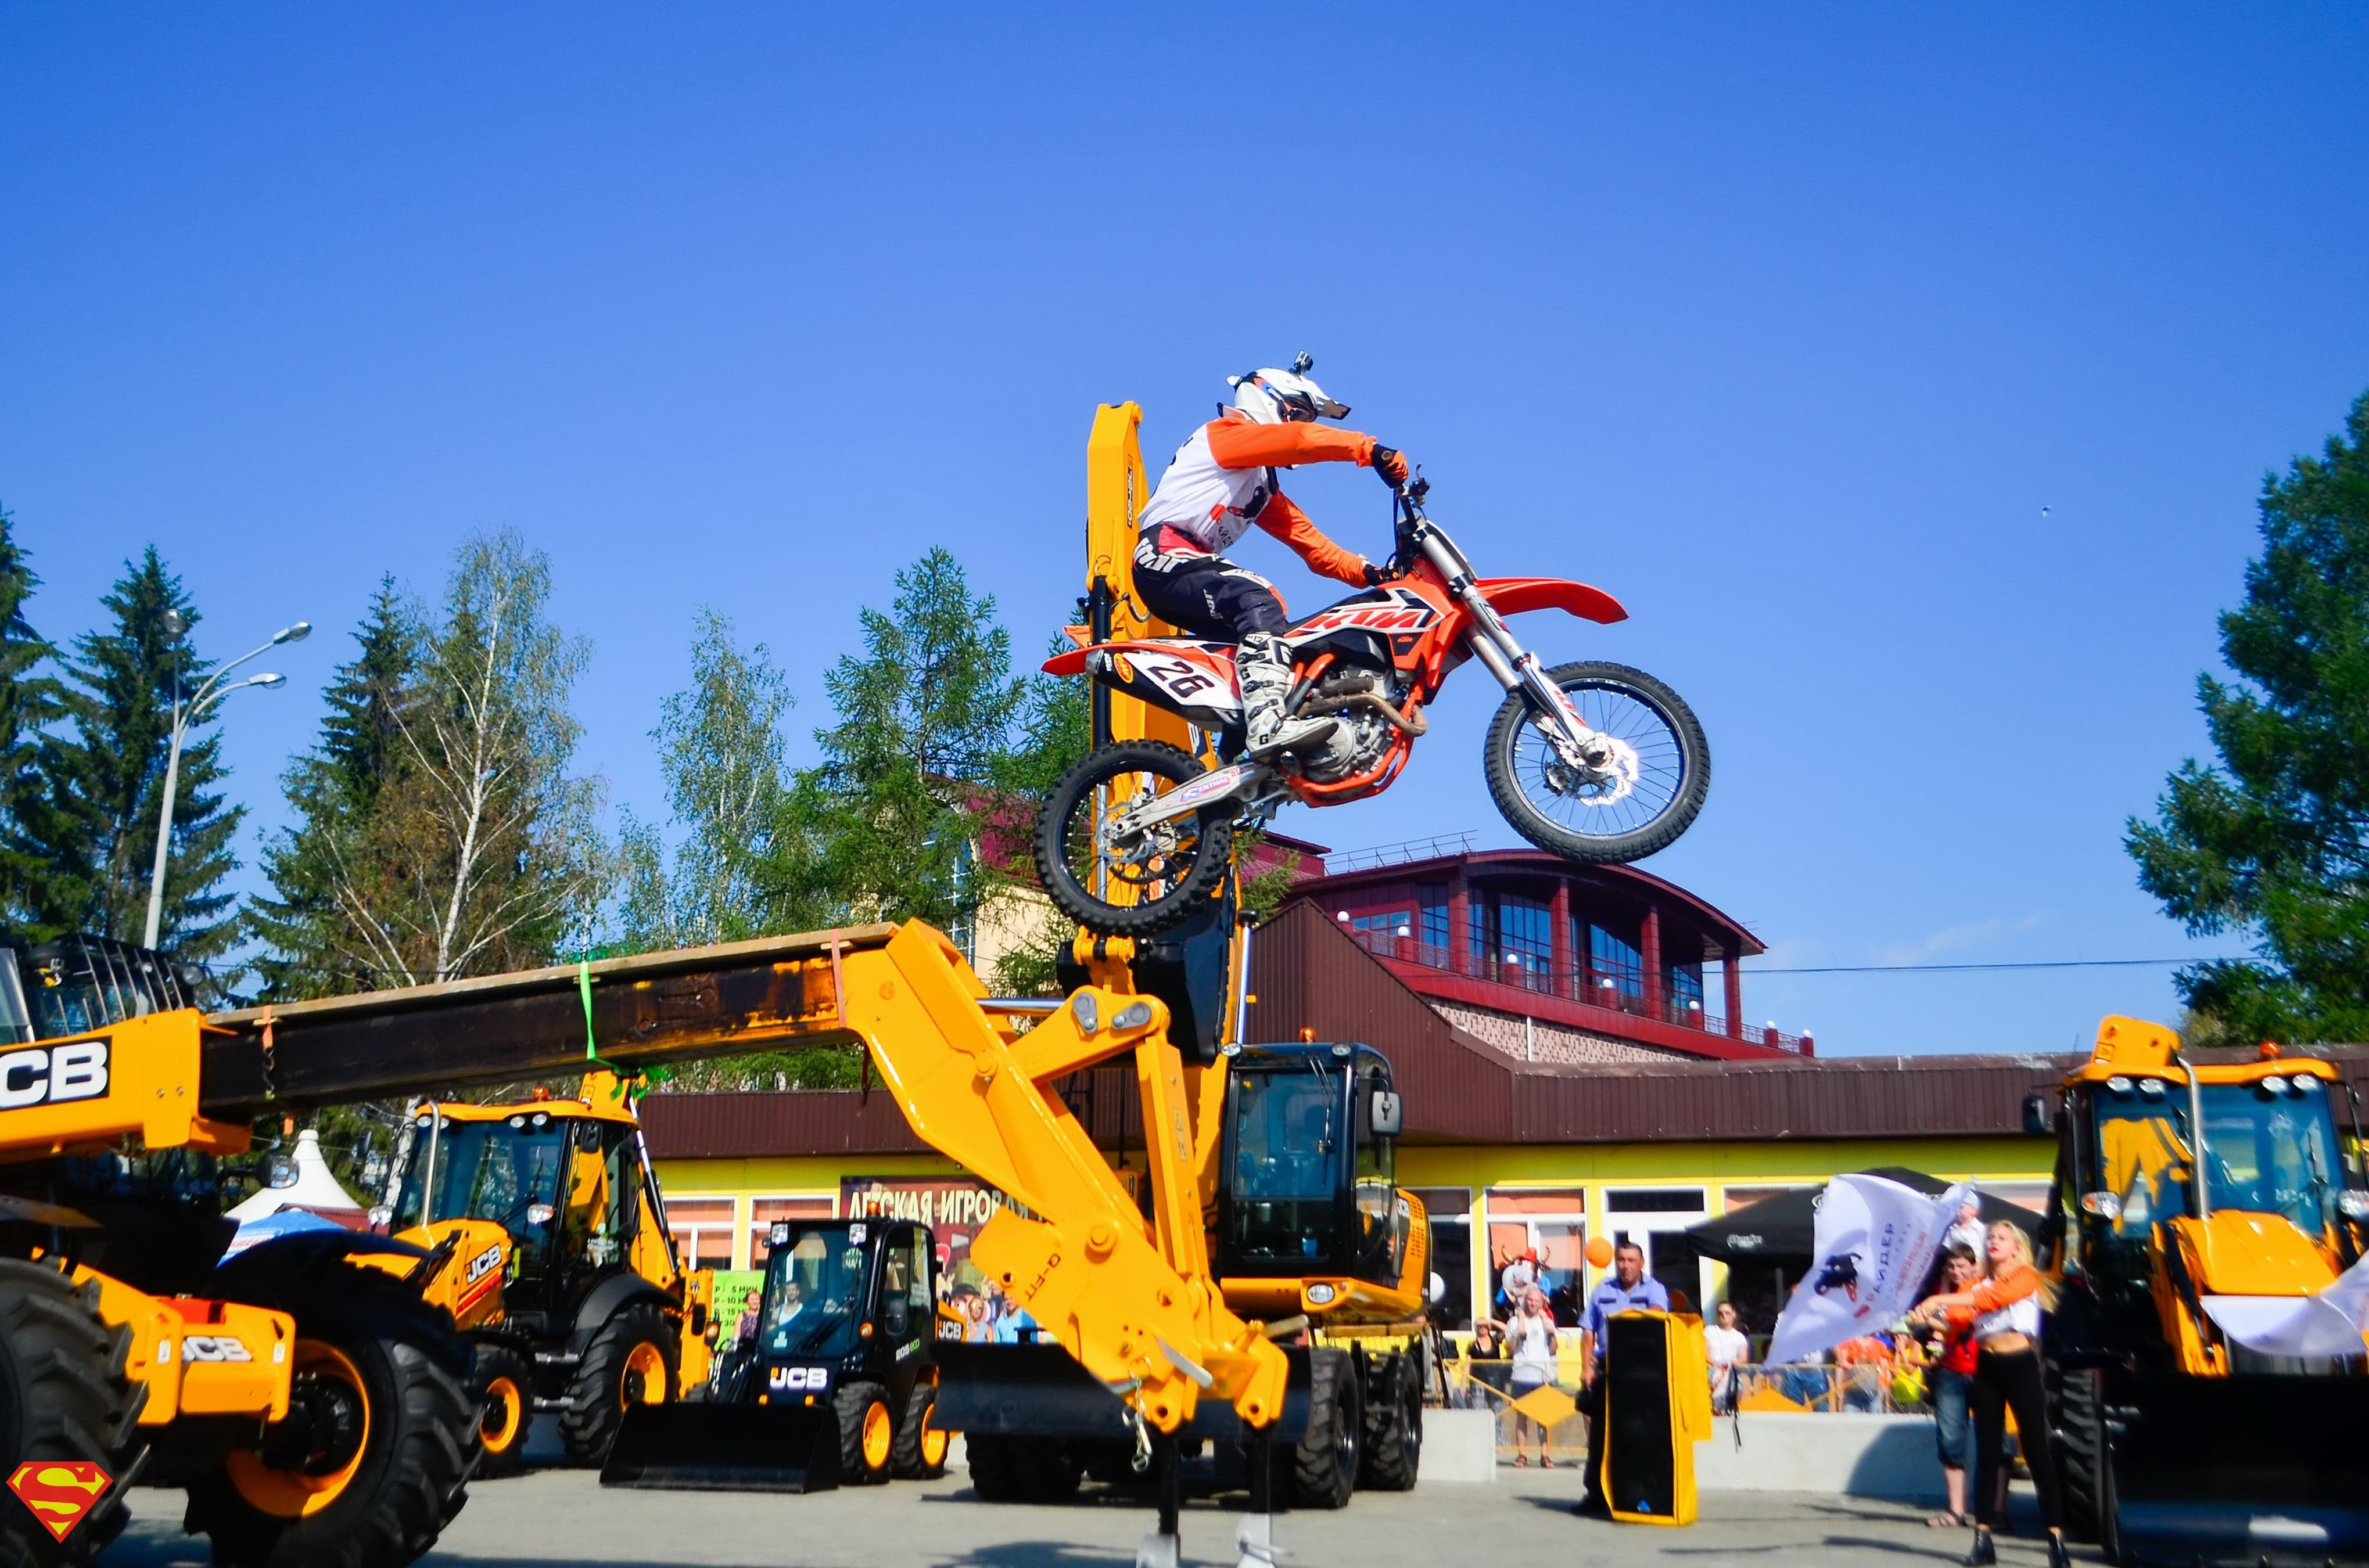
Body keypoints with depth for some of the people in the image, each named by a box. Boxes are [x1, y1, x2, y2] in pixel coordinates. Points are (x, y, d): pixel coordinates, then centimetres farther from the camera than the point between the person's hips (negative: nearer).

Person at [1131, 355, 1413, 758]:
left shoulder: (1265, 486, 29)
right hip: (1165, 553, -11)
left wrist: (1368, 574, 6)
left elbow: (1309, 541, 19)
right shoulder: (1225, 432, 2)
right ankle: (1269, 722, -48)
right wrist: (1371, 449, -26)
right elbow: (1298, 440, -17)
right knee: (1259, 603, -30)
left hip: (1191, 565, 11)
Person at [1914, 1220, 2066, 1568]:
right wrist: (1930, 1314, -26)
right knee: (1987, 1452, 4)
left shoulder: (2025, 1277, 1)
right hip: (1986, 1369, 4)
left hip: (2020, 1366, -4)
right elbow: (1959, 1315, -4)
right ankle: (1983, 1539, 6)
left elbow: (1991, 1297, -18)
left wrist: (1941, 1299, -28)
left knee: (2036, 1450, -5)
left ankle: (2056, 1538, -3)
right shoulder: (1975, 1285, 15)